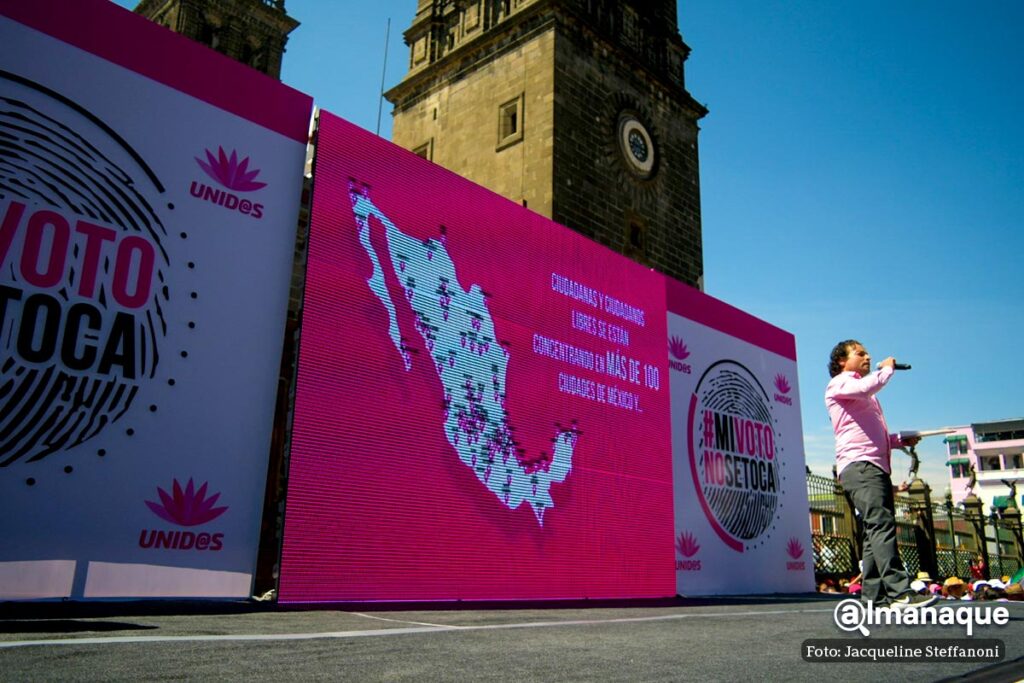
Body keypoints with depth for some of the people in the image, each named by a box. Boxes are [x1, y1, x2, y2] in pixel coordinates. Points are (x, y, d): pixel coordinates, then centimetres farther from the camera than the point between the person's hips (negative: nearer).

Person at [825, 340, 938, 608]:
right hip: (858, 465, -9)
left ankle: (873, 595, 3)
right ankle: (900, 591, -29)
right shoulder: (839, 383, 3)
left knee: (877, 530, 3)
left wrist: (901, 440, 18)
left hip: (877, 466, 9)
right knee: (881, 525, -21)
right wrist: (887, 368, -1)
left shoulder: (865, 395, 32)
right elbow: (867, 386, -20)